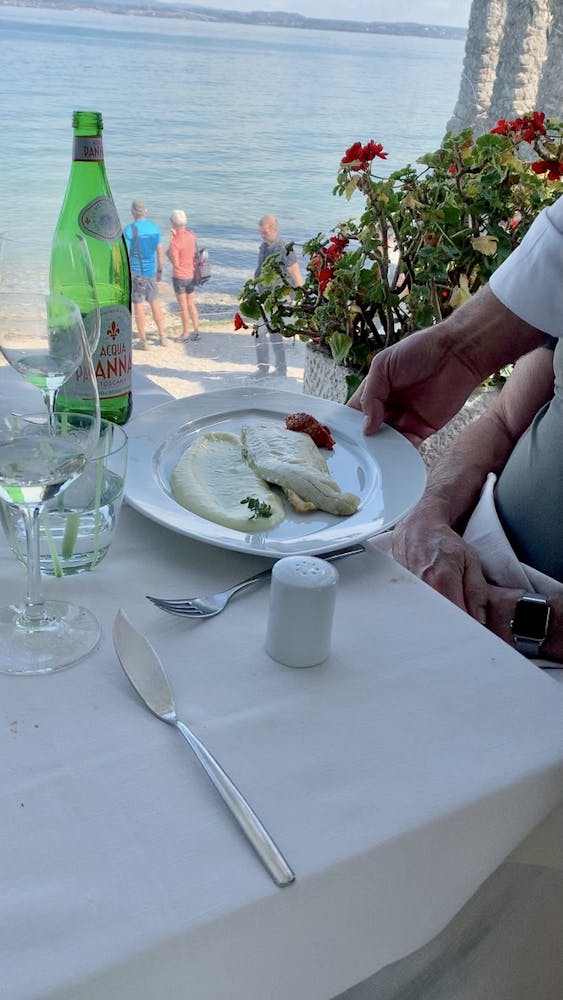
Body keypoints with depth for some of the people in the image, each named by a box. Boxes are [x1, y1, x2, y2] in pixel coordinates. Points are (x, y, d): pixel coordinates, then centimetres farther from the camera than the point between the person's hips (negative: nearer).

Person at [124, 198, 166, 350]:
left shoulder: (129, 230, -13)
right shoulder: (154, 227, 0)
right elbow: (160, 251, 4)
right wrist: (160, 270, 14)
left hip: (135, 273, -4)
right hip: (151, 271, 4)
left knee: (138, 305, 3)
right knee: (155, 303, 15)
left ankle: (143, 341, 6)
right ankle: (162, 337, 17)